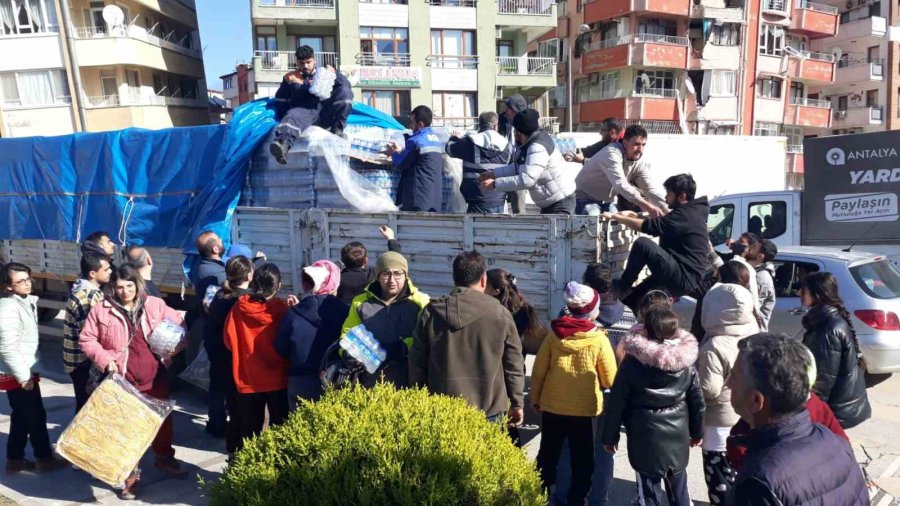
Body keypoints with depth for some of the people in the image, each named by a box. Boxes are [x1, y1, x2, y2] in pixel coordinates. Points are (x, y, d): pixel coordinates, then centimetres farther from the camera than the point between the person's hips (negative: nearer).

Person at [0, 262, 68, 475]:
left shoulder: (26, 302, 8)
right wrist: (23, 376, -20)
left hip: (25, 371, 9)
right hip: (17, 375, -9)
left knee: (21, 417, 16)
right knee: (36, 416, 2)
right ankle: (44, 459, 15)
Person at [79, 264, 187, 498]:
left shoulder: (155, 304, -1)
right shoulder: (101, 310, -5)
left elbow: (178, 324, 9)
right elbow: (86, 340, 0)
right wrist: (104, 359, -13)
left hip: (155, 376, 3)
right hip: (122, 379, -2)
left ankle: (164, 457, 40)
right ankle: (130, 472, 23)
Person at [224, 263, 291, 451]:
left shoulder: (240, 306, -9)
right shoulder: (282, 309, -16)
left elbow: (229, 339, 0)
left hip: (247, 378, 2)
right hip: (277, 378, -2)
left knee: (249, 428, 17)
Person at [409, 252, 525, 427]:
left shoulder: (431, 311, 0)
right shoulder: (500, 313, -5)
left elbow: (417, 364, 6)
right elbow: (514, 365, 1)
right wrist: (517, 404, 12)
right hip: (488, 412, -1)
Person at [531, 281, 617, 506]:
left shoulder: (554, 334, -9)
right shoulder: (599, 340, -14)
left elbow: (539, 370, -2)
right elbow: (610, 380, -8)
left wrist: (535, 398, 11)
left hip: (552, 406, 3)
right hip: (585, 410, -2)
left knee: (548, 456, 19)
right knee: (582, 462, 15)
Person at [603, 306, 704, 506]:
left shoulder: (633, 360, -14)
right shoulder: (686, 359, -6)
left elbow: (617, 401, -9)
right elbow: (697, 399, 3)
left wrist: (610, 435, 2)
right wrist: (697, 431, 18)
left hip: (646, 436, -3)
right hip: (677, 435, 3)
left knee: (651, 489, 8)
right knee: (678, 487, 20)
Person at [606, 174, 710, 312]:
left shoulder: (684, 215, -16)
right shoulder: (691, 212, 14)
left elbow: (648, 226, -21)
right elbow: (659, 222, 23)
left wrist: (615, 216, -11)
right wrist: (633, 215, 12)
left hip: (684, 278, -11)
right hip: (687, 279, 11)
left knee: (642, 244, -21)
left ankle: (622, 287, -6)